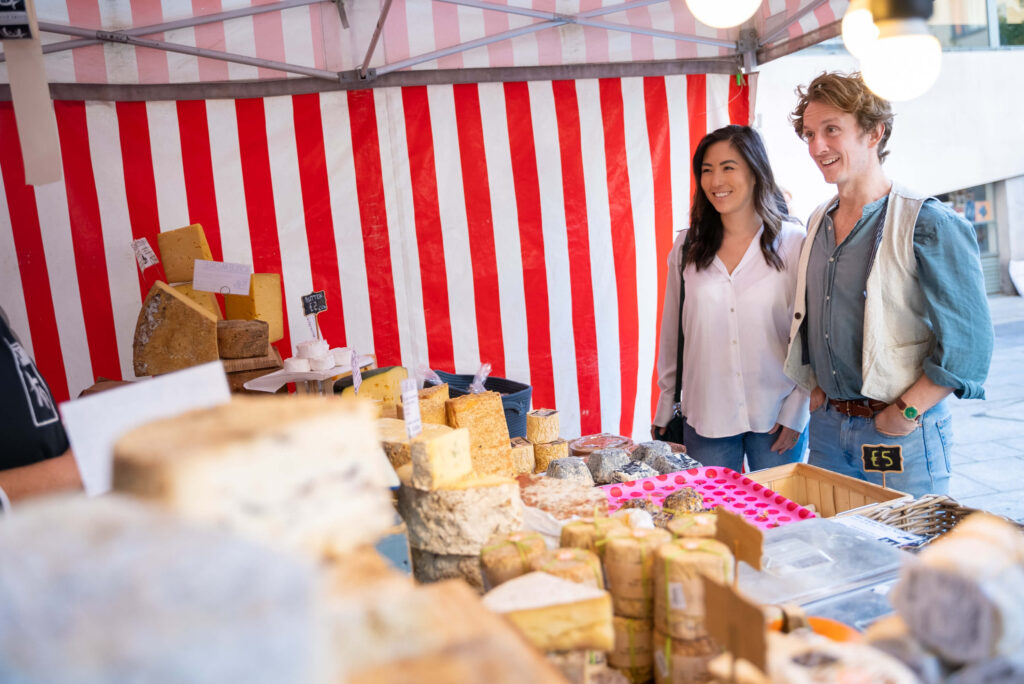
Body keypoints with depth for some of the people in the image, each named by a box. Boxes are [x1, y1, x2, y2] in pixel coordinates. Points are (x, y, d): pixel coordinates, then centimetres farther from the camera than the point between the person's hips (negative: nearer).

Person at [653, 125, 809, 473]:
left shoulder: (793, 243, -3)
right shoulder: (687, 248, 3)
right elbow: (671, 333, 8)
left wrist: (795, 411, -6)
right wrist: (665, 408, 10)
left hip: (774, 418, -1)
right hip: (705, 417, 2)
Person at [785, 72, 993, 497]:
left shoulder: (927, 224, -13)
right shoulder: (818, 224, 8)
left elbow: (969, 342, -15)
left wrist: (905, 412, -16)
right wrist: (817, 390, 10)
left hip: (902, 435, -6)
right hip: (827, 426, 6)